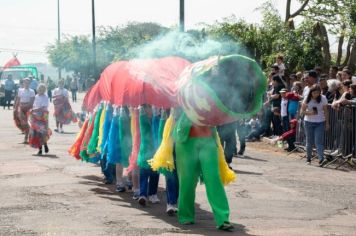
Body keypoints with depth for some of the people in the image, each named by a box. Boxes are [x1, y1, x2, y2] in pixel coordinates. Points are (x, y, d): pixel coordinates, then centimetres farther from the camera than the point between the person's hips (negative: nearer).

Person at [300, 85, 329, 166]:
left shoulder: (323, 98, -6)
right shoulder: (307, 99, -5)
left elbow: (325, 112, -1)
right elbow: (302, 111, -3)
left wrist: (327, 123, -2)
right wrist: (310, 113, -21)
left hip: (320, 123, -1)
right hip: (309, 122, 1)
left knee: (319, 141, -12)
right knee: (309, 141, 8)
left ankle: (321, 159, -18)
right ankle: (308, 158, 21)